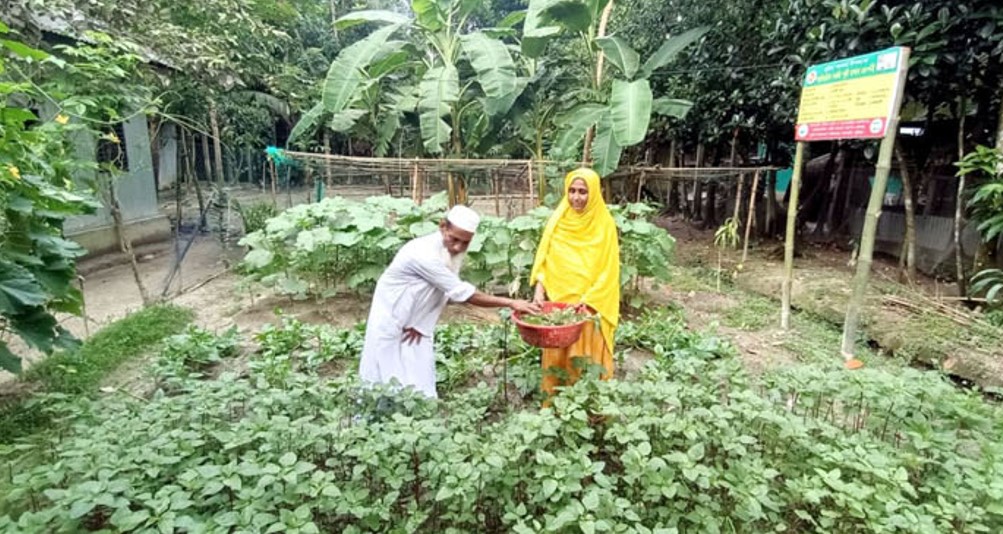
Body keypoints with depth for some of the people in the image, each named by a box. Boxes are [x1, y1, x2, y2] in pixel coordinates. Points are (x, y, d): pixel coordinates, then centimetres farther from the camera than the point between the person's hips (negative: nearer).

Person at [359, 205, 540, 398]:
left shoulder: (455, 251, -9)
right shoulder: (425, 254, -32)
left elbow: (445, 293, -1)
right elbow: (462, 293, -31)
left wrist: (421, 325, -7)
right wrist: (510, 303, -29)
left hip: (418, 322, 6)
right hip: (391, 320, -6)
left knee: (421, 382, 7)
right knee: (388, 381, 4)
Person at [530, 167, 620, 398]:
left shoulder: (604, 224, -7)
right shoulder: (557, 220, 1)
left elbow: (608, 271, -8)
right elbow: (543, 258, 3)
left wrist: (587, 300, -16)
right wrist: (539, 288, -11)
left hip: (591, 306, -2)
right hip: (558, 302, 2)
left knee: (590, 360, 6)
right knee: (557, 357, 10)